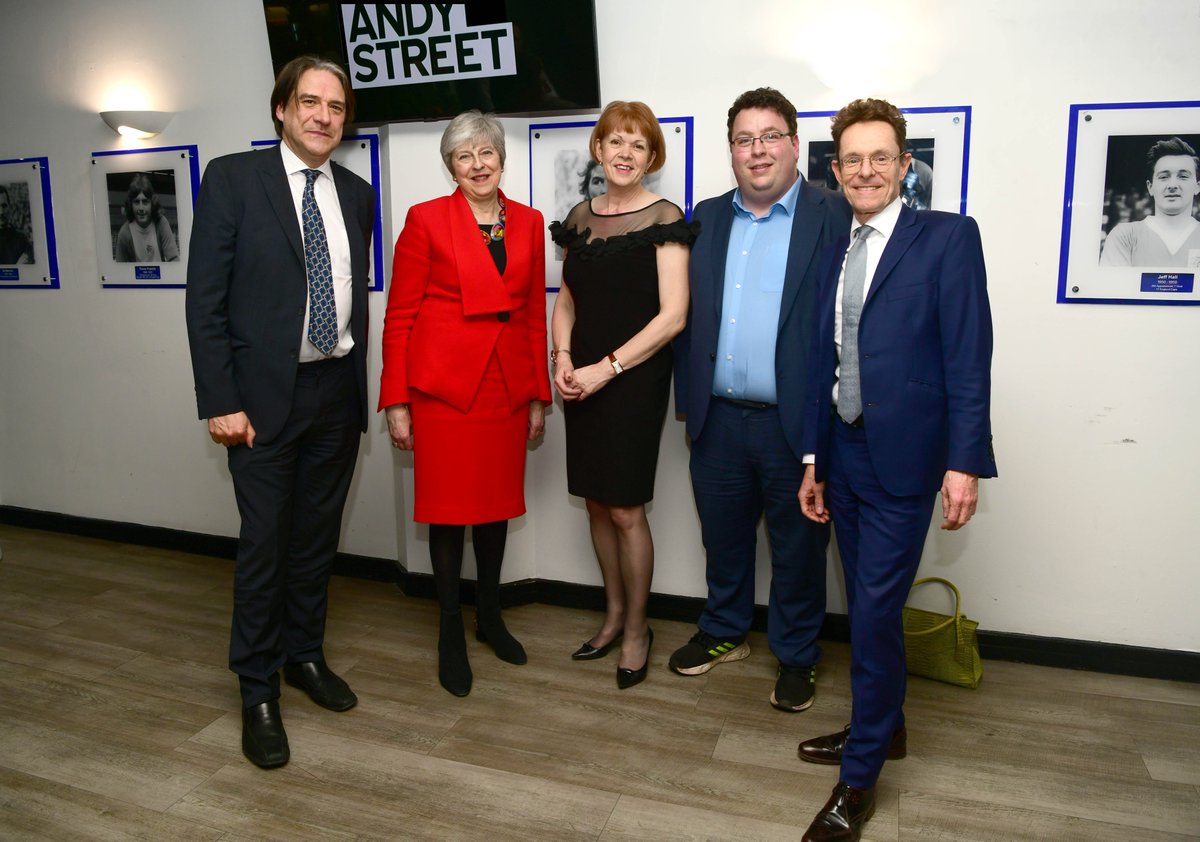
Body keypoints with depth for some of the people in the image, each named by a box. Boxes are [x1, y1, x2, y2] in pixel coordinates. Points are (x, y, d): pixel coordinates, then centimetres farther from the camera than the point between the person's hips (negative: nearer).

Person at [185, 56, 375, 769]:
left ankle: (306, 655, 34)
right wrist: (219, 402, -13)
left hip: (338, 391, 5)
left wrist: (361, 386, 10)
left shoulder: (357, 195, 9)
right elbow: (205, 299, -8)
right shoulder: (233, 178, -4)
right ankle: (258, 690, 19)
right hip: (266, 393, -4)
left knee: (318, 536, 15)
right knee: (264, 543, 2)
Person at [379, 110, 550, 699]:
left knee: (497, 503, 14)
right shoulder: (426, 219, -3)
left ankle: (489, 616, 33)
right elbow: (399, 316, -3)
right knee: (448, 508, 4)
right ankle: (451, 632, 23)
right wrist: (396, 401, -7)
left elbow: (535, 314, 11)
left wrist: (539, 396, 8)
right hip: (444, 385, -4)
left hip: (507, 387, 4)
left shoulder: (528, 223, 8)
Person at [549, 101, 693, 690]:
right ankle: (614, 613, 31)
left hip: (635, 381, -5)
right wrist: (563, 356, -1)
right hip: (582, 382, 6)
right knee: (596, 503, 12)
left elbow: (672, 315, -13)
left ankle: (636, 628, 20)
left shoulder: (663, 218, -6)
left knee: (626, 510, -1)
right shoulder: (580, 217, 10)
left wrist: (606, 368, -16)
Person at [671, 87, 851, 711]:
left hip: (796, 421, -4)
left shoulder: (834, 217, -5)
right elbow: (686, 313, 11)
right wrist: (689, 398, 7)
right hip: (718, 419, 4)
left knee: (797, 548, 11)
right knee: (723, 537, 19)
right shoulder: (707, 218, 10)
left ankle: (797, 655, 31)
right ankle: (724, 632, 41)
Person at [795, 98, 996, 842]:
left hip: (903, 458, -6)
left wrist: (964, 463, -16)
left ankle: (860, 779, 12)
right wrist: (815, 459, 12)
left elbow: (968, 358, -11)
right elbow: (825, 363, 12)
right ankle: (884, 726, 37)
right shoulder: (835, 251, 11)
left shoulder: (948, 237, -6)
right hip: (844, 454, 6)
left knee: (876, 612, -3)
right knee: (867, 607, 17)